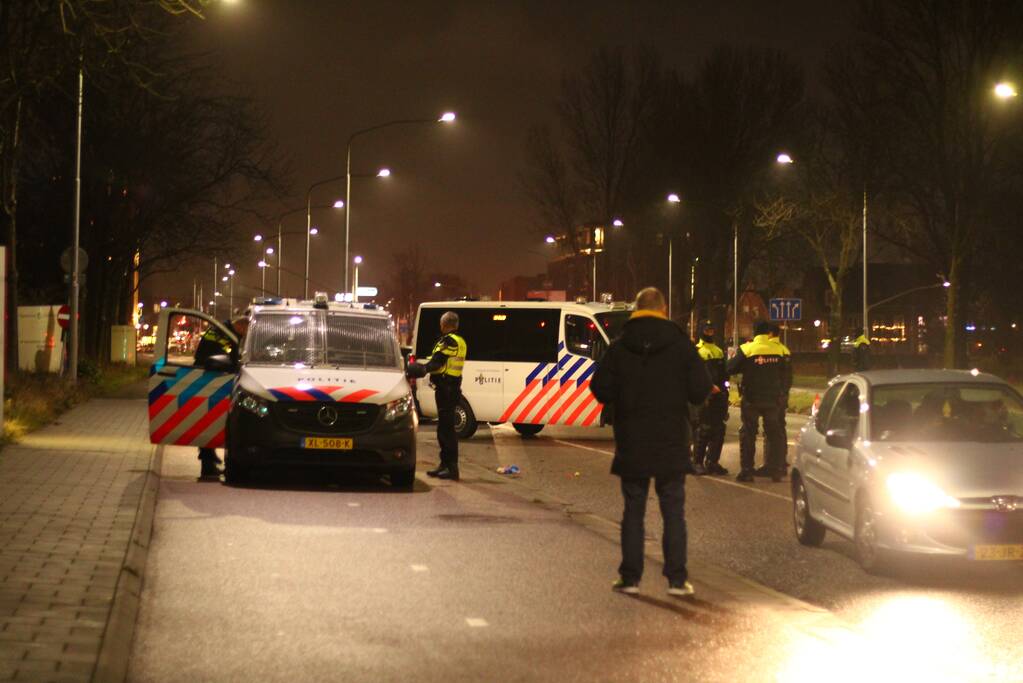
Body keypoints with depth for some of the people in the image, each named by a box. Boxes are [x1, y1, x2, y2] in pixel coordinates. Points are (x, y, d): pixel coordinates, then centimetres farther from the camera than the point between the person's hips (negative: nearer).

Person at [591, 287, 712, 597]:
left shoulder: (618, 348, -4)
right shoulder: (682, 346, -4)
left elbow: (601, 391, -4)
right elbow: (700, 391, -6)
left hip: (632, 444, 0)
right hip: (671, 444, 0)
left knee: (633, 510, 9)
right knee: (673, 511, 6)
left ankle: (630, 577, 7)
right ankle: (677, 579, 4)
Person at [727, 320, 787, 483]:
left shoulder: (746, 349, -11)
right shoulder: (778, 350, 1)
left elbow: (730, 369, -9)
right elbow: (783, 375, 13)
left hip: (752, 399, -3)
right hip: (773, 398, 3)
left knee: (748, 434, 4)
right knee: (773, 433, 12)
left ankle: (746, 471, 0)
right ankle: (775, 470, 11)